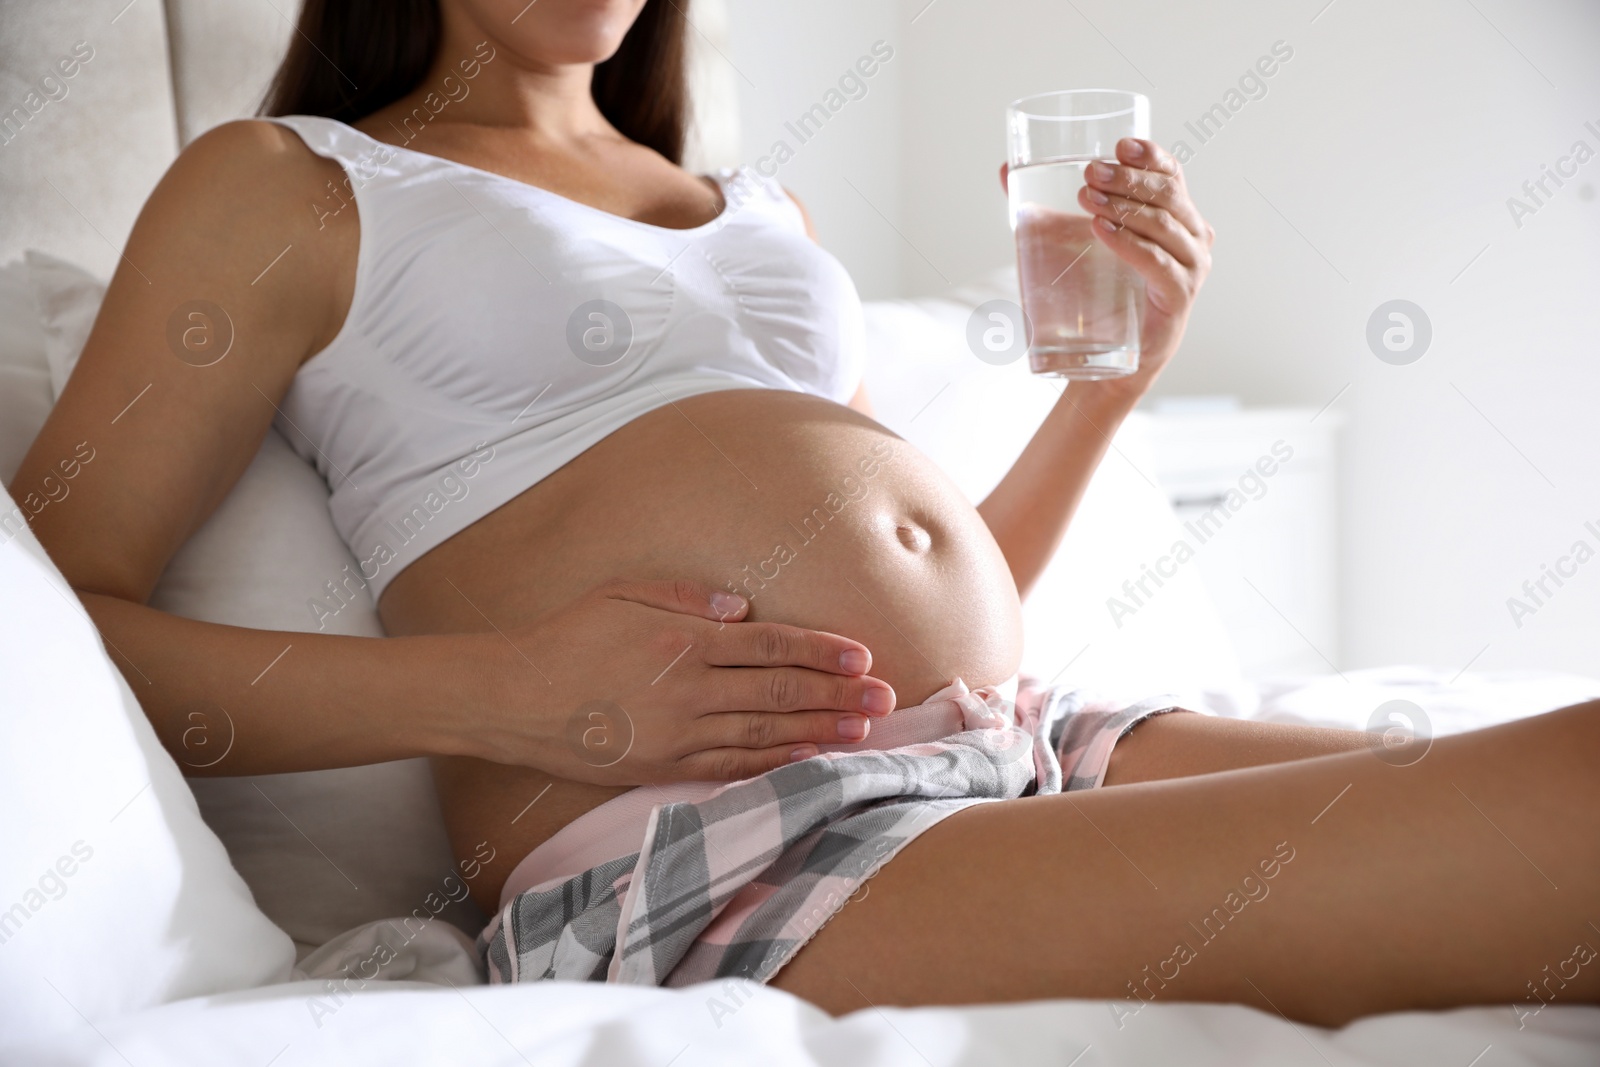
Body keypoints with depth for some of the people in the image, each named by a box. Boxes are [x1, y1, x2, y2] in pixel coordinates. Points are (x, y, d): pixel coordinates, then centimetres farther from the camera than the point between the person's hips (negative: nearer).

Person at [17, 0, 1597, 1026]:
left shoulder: (761, 212, 28)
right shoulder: (282, 186, 12)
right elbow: (48, 617, 0)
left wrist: (1122, 367, 15)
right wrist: (503, 691, -13)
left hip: (1027, 750, 7)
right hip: (692, 859, -7)